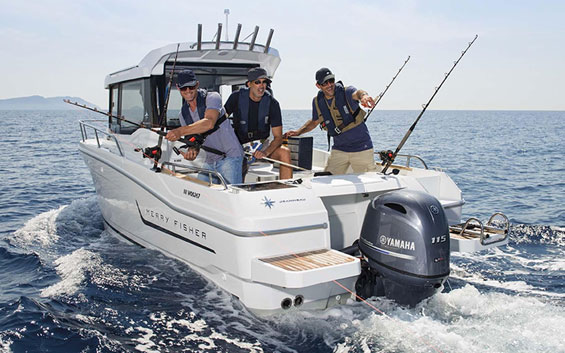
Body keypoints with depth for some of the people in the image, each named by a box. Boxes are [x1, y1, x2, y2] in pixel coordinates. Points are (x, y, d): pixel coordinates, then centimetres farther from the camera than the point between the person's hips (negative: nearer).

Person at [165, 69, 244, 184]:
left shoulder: (212, 97, -9)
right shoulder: (183, 114, 11)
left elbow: (209, 123, -27)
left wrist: (180, 131, -36)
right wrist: (192, 153, -13)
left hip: (230, 157, -6)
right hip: (210, 162, 7)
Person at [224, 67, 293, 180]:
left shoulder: (272, 103, -9)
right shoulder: (237, 97, -8)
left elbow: (278, 137, -12)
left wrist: (265, 152, -32)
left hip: (263, 144, 0)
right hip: (240, 145, 0)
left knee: (285, 152, -28)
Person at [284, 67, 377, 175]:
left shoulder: (346, 91, -13)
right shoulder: (318, 102, 0)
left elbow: (356, 93, -38)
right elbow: (314, 122, 18)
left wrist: (363, 96, -62)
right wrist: (298, 132, 4)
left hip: (361, 148, -3)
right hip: (339, 149, 4)